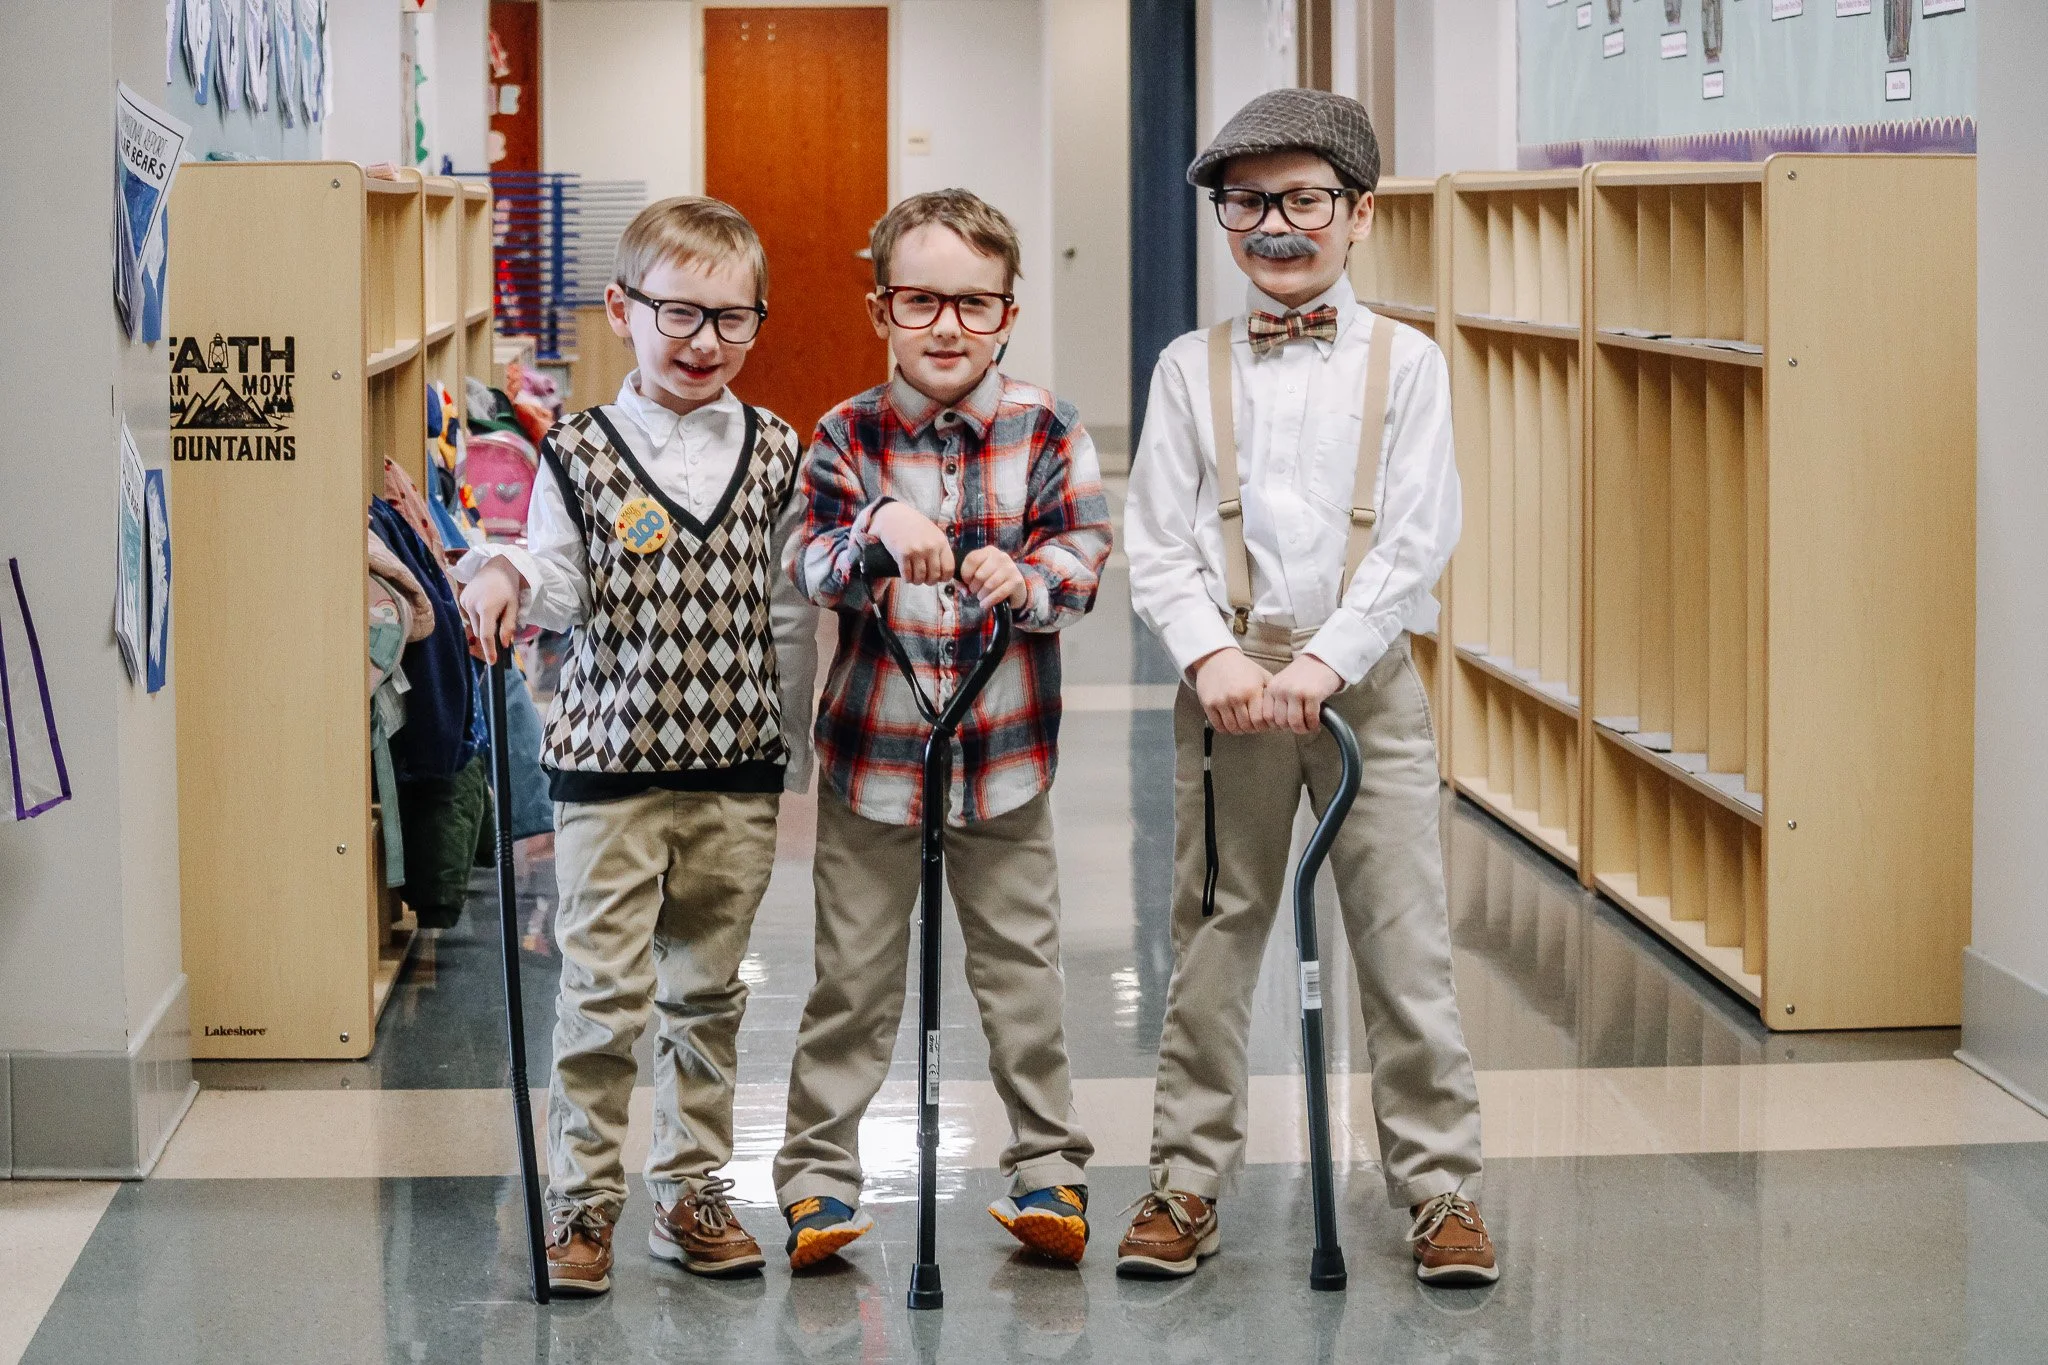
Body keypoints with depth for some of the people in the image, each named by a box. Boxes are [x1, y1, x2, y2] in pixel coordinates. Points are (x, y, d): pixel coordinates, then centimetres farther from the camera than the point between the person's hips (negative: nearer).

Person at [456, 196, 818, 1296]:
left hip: (738, 770, 3)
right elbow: (559, 586, -5)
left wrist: (793, 753, 10)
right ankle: (582, 1198, 10)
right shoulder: (579, 453, -3)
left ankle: (692, 1188, 24)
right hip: (612, 764, -3)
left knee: (706, 991, 12)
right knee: (604, 993, -2)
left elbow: (790, 613, 9)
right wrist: (506, 576, -27)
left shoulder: (776, 455, 5)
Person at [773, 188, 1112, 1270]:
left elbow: (1082, 556, -6)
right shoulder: (847, 436, -3)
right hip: (872, 744, 0)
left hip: (1005, 747, 0)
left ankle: (1047, 1165, 21)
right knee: (853, 975, 7)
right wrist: (877, 531, -31)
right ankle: (818, 1171, 16)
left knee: (1020, 968, 10)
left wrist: (1029, 580, -26)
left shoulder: (1046, 431, -2)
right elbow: (810, 570, -11)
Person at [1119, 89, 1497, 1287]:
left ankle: (1442, 1188, 8)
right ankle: (1189, 1184, 16)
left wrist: (1322, 665, -14)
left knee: (1407, 942, -1)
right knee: (1213, 940, 6)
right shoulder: (1191, 369, 6)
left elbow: (1417, 541, -5)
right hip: (1228, 678, 1)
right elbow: (1157, 542, 2)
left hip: (1367, 678, -1)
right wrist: (1215, 657, -14)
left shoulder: (1405, 364, 3)